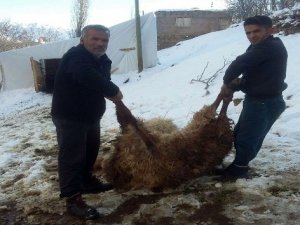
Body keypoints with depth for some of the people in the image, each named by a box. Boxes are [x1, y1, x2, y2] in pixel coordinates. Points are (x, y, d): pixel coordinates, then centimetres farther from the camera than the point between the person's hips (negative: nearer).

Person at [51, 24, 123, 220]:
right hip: (69, 116, -10)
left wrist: (111, 93, -7)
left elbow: (101, 80, 15)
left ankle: (87, 181, 41)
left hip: (91, 115, 10)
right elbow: (89, 77, -42)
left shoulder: (102, 60, 8)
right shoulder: (76, 56, -24)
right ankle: (73, 199, -1)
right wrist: (114, 91, -32)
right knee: (72, 156, -7)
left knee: (90, 151, 22)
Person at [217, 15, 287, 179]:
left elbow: (240, 64, -27)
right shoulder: (259, 48, 13)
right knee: (240, 134, 19)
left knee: (247, 138, 2)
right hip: (257, 101, 10)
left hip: (265, 103, -10)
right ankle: (240, 165, 34)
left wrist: (227, 83, -12)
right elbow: (249, 75, 12)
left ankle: (238, 170, 18)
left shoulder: (270, 47, -21)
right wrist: (233, 87, -5)